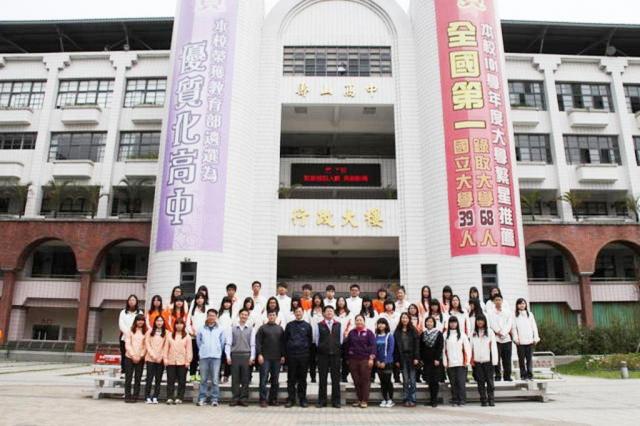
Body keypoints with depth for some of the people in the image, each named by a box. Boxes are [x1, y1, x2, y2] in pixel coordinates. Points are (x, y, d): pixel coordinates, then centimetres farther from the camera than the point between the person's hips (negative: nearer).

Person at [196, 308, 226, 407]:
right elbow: (198, 341, 13)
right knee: (203, 379, 5)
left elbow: (222, 342, 10)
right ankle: (202, 398, 13)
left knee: (215, 379, -1)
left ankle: (215, 398, 5)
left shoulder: (220, 329, 4)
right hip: (204, 356, 1)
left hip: (216, 357, -1)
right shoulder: (201, 329, 4)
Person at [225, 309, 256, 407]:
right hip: (235, 355, 0)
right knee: (235, 378, 3)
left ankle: (244, 399, 9)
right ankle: (235, 399, 10)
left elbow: (253, 345, 4)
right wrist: (228, 356, -5)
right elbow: (228, 343, 3)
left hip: (246, 356, 0)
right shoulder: (232, 329, 6)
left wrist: (252, 357, -4)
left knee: (245, 379, 3)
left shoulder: (251, 330, 7)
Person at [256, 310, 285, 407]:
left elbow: (283, 343, 12)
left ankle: (273, 399, 14)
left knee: (275, 380, 6)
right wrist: (259, 354, -10)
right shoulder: (262, 328, 4)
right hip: (265, 358, -3)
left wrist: (283, 356, 4)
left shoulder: (280, 329, 13)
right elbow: (258, 342, -1)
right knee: (263, 379, -3)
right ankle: (263, 400, 2)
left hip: (277, 358, 3)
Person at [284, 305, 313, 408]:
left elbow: (310, 341, 9)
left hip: (303, 356, 0)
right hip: (291, 355, 0)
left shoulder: (307, 325, 7)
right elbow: (285, 340, 7)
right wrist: (285, 354, 1)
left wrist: (309, 354, 3)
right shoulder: (289, 325, 7)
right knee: (291, 378, 3)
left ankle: (302, 399, 13)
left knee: (302, 378, 5)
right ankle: (291, 399, 10)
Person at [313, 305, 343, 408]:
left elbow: (341, 339, 10)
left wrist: (337, 349, 6)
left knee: (336, 378, 4)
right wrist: (320, 349, 4)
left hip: (335, 354, 1)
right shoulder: (319, 325, 4)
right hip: (323, 355, -1)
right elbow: (316, 340, 6)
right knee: (323, 378, 4)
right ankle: (322, 401, 12)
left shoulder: (339, 325, 8)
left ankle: (336, 401, 11)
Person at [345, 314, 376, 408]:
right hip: (353, 360, 4)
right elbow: (347, 346, 14)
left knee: (365, 380, -2)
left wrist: (371, 358, -13)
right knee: (356, 381, 7)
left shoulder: (369, 333, 1)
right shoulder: (351, 333, 11)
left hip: (365, 360, -3)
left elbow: (373, 346, -5)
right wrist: (347, 358, 11)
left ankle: (365, 401, 5)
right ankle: (359, 399, 18)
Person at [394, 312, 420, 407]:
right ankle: (406, 399, 10)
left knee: (412, 380, 1)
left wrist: (416, 358, -10)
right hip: (402, 357, 2)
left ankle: (412, 399, 7)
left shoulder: (413, 330, 2)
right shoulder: (397, 332, 6)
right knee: (405, 380, 6)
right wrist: (397, 360, -1)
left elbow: (416, 345, -2)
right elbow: (395, 346, 4)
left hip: (411, 357, -1)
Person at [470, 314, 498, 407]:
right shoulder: (473, 333, 8)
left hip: (488, 360, -2)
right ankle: (483, 400, 10)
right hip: (477, 361, 2)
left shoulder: (490, 332, 2)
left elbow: (493, 346, 0)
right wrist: (471, 359, 3)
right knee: (480, 381, 4)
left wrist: (494, 360, -6)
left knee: (489, 380, 0)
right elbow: (471, 347, 10)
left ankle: (491, 399, 9)